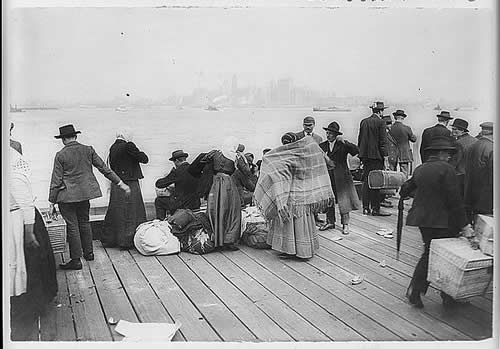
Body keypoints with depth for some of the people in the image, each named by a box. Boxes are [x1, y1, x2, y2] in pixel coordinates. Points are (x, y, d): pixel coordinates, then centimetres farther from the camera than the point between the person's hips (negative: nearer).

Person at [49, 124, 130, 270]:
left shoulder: (60, 155, -9)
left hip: (67, 196, -4)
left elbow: (56, 180, -8)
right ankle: (88, 252, 30)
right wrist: (120, 183, 8)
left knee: (72, 226, 1)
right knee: (84, 222, 20)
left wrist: (52, 202, -1)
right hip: (85, 193, 5)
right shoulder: (88, 150, 1)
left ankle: (76, 260, 6)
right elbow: (104, 168, 2)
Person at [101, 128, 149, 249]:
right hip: (129, 184, -7)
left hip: (116, 185, 7)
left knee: (115, 212, 15)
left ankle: (109, 240, 24)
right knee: (129, 213, 2)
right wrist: (139, 152, 6)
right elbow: (144, 159, -12)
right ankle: (126, 242, 8)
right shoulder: (128, 146, -14)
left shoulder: (113, 147, 9)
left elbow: (111, 166, 16)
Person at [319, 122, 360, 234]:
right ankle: (330, 222, 22)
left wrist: (344, 142, -22)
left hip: (341, 177, -3)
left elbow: (357, 150, -16)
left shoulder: (342, 145, -2)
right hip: (327, 176, 3)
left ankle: (345, 224, 9)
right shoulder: (322, 146, 7)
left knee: (343, 200, -1)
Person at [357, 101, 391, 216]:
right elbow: (383, 142, -12)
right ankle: (375, 209, 0)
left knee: (366, 181, 9)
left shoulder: (364, 121, 10)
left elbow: (360, 139, 14)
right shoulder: (380, 122, -9)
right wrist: (385, 157, -9)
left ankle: (365, 208, 13)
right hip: (376, 155, -6)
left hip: (365, 155, 6)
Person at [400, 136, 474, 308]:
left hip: (422, 219, 7)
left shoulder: (419, 169, 6)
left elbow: (405, 190, 16)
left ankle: (414, 290, 12)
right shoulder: (446, 169, -14)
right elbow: (454, 200, -16)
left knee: (429, 254, 17)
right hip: (443, 221, -6)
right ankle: (448, 294, 19)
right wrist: (464, 226, -12)